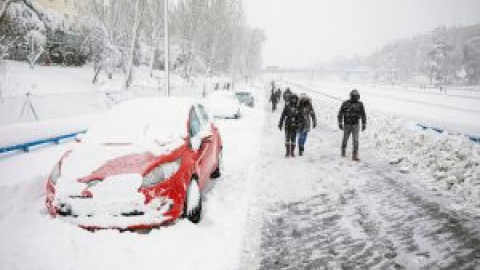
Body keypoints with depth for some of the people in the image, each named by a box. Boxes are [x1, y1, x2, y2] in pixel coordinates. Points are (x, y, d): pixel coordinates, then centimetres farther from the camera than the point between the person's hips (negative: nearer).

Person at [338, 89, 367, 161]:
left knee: (355, 140, -9)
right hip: (347, 125, 0)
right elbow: (340, 113, -1)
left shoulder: (360, 104, -4)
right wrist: (340, 123, -6)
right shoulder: (345, 103, -8)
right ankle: (343, 151, 38)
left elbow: (363, 115, 4)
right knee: (345, 139, 13)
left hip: (355, 125, 0)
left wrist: (364, 124, 2)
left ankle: (355, 156, -6)